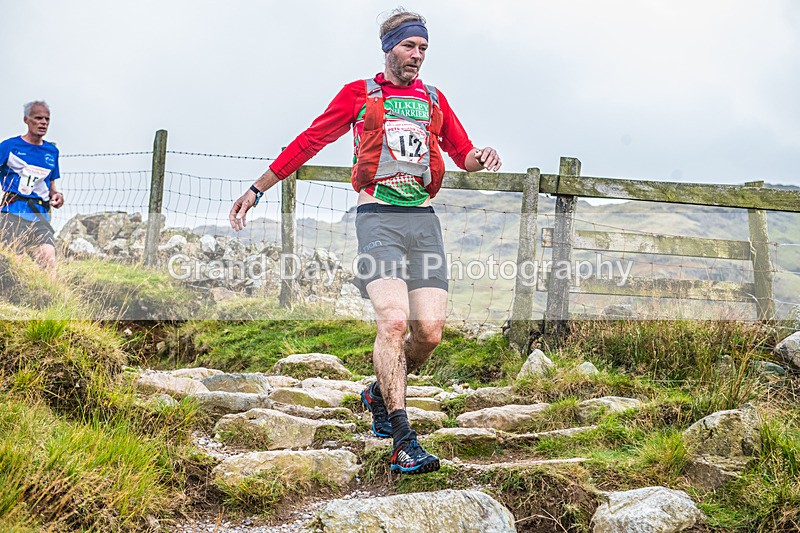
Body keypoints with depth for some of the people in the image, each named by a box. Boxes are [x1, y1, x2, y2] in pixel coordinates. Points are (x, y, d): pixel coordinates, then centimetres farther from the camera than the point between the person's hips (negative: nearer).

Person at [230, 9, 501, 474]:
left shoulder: (434, 99, 22)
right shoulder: (359, 95, 12)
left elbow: (463, 154, 24)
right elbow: (309, 142, 14)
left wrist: (480, 158, -1)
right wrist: (257, 189, 14)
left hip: (423, 219, 4)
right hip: (378, 218, -4)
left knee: (429, 333, -8)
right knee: (394, 321, -21)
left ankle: (381, 394, 21)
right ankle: (403, 442, -18)